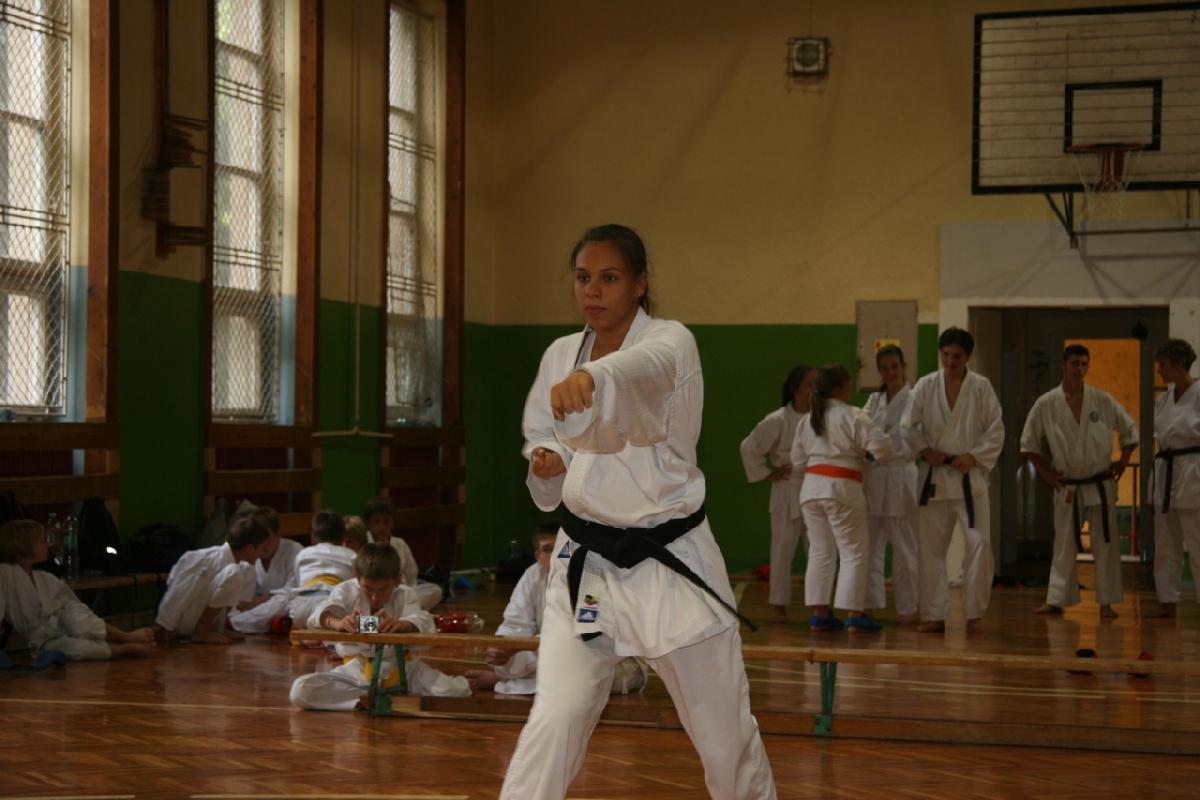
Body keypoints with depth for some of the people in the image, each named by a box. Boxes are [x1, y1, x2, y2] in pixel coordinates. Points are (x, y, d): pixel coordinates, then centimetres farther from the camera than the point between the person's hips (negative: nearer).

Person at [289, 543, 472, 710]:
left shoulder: (405, 595, -1)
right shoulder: (346, 592, -1)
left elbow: (424, 623, -21)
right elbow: (320, 614, -21)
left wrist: (400, 624, -47)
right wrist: (338, 622, -47)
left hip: (398, 667, -1)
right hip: (357, 670, 1)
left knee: (456, 692, -27)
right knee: (299, 691, -26)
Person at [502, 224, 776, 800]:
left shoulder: (671, 342, -12)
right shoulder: (560, 356, 3)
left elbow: (642, 370, -38)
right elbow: (543, 439, 16)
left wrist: (592, 378, -61)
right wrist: (549, 463, -9)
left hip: (672, 562, -2)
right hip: (586, 562, 3)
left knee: (724, 729, 9)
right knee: (555, 721, -13)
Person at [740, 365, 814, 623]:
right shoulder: (778, 420, -8)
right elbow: (749, 447, -4)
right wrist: (766, 474, -4)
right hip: (787, 493, -4)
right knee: (783, 550, 0)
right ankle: (780, 606, 9)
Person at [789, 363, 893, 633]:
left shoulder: (807, 419, 11)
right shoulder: (853, 416, -10)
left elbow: (797, 457, 17)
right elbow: (880, 446, -14)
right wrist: (883, 457, 8)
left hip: (811, 487, 7)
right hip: (842, 488, -7)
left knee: (820, 550, 13)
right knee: (855, 551, 1)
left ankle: (818, 614, 13)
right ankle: (853, 616, -2)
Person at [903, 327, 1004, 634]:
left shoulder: (981, 387, -2)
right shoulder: (925, 386, 1)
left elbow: (996, 432, 1)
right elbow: (910, 426, 7)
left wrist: (973, 457, -11)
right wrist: (925, 451, -8)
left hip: (970, 476, -1)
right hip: (934, 476, 1)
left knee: (979, 544, -7)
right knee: (929, 548, 3)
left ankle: (975, 613, 6)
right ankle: (934, 615, 12)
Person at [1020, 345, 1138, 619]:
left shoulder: (1104, 401, -3)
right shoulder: (1046, 404, -3)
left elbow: (1130, 431, 10)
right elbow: (1029, 443, 6)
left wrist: (1122, 463, 3)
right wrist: (1046, 473, 2)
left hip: (1101, 485, 0)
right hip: (1067, 488, 0)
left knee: (1106, 545, 1)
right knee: (1064, 546, 7)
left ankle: (1106, 602, 8)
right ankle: (1056, 599, 16)